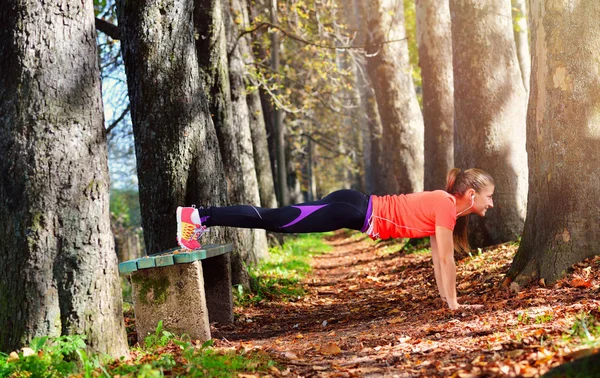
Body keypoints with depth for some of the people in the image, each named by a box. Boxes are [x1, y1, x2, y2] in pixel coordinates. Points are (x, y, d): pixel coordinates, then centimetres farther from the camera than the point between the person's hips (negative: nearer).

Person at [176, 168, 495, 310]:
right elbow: (445, 258, -12)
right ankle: (200, 217, -4)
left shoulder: (445, 204, 14)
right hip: (359, 212, -7)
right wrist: (452, 302, -4)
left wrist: (445, 294, 23)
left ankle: (200, 217, 12)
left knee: (281, 220, 9)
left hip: (358, 209, 7)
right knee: (277, 220, -6)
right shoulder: (446, 207, -13)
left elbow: (437, 254, 22)